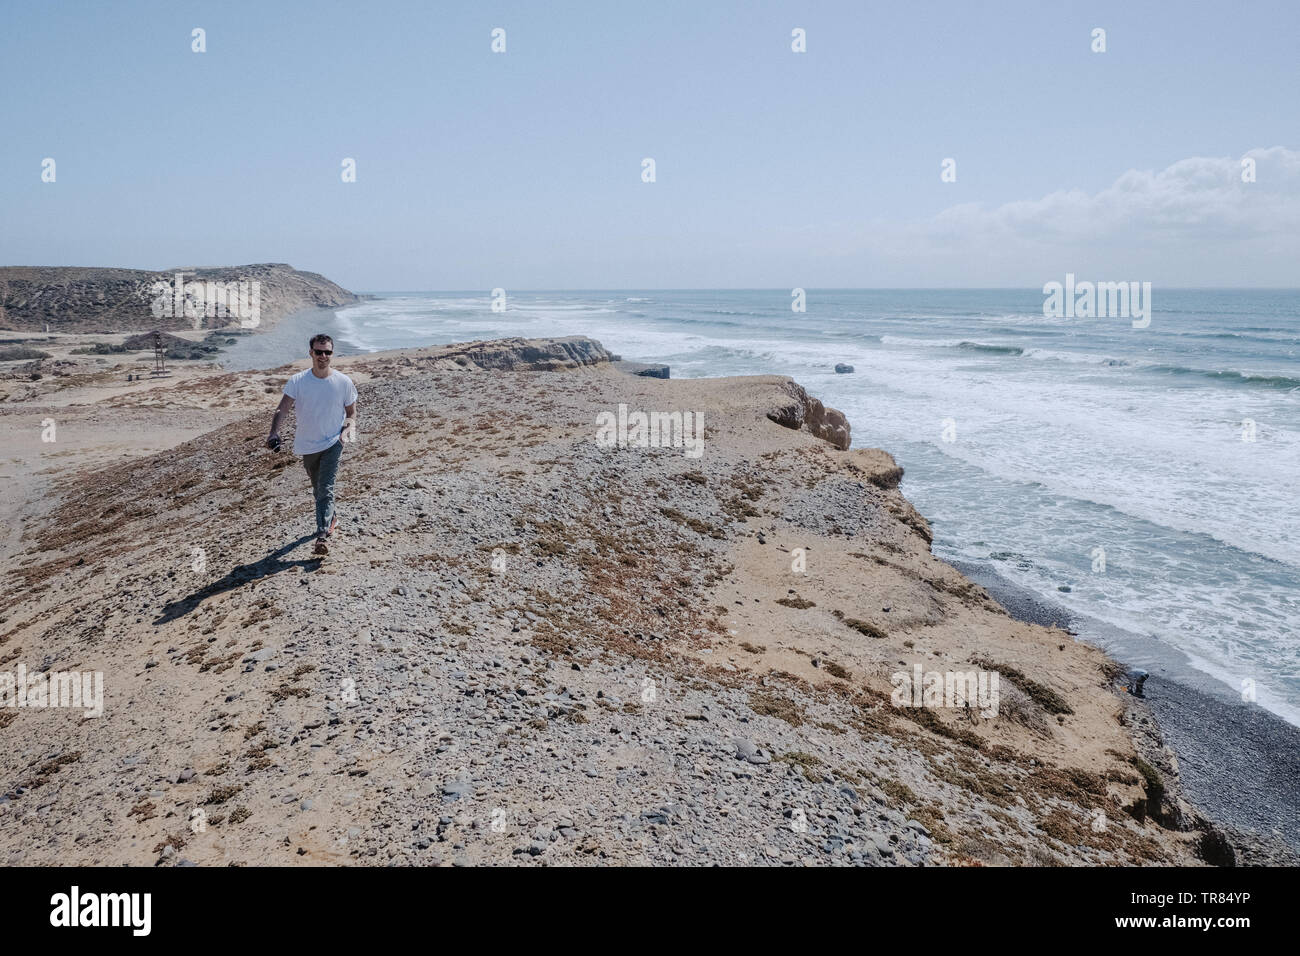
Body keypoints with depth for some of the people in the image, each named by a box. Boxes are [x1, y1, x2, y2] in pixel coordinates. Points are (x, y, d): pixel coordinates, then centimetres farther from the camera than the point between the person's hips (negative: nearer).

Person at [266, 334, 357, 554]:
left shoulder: (343, 382, -7)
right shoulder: (298, 381, -7)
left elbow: (351, 413, 4)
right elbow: (282, 408, -16)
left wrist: (345, 431, -16)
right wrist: (274, 432, -33)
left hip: (332, 443, -3)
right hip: (307, 445, 3)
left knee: (326, 489, -16)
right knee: (317, 489, 19)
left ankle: (321, 537, -22)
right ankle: (330, 519, 44)